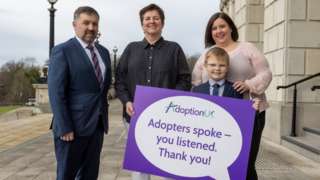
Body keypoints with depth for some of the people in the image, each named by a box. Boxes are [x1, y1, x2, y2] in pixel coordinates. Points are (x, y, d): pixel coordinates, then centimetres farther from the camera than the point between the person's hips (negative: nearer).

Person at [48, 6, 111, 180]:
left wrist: (102, 114, 10)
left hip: (97, 124, 6)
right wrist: (65, 128, -18)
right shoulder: (62, 51, -8)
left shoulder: (103, 52, 12)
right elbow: (56, 92, -14)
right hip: (73, 125, -6)